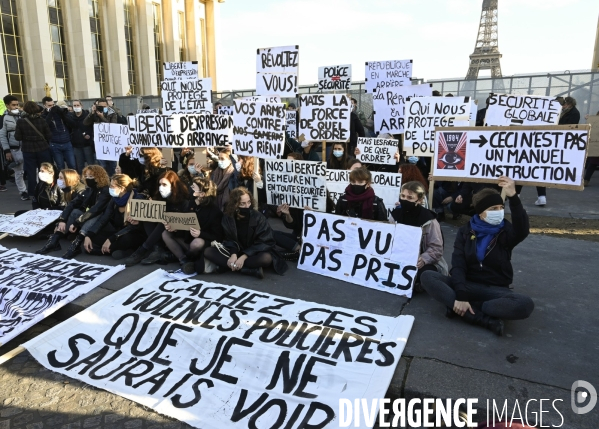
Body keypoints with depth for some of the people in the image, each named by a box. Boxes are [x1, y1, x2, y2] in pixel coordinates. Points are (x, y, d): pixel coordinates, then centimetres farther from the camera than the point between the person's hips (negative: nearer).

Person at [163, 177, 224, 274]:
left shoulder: (215, 211, -18)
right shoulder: (191, 205, 1)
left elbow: (218, 238, -18)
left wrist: (201, 234, -32)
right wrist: (173, 228, -12)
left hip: (207, 244, -7)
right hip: (189, 240, 7)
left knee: (197, 243, -39)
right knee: (166, 234, -3)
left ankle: (188, 258, -2)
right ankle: (185, 262, -18)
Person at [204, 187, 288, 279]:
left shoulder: (258, 217, -16)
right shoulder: (228, 217, -6)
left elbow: (263, 243, -16)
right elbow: (230, 240, -4)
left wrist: (243, 257, -24)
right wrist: (233, 254, -25)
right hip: (235, 251, 4)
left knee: (266, 258, -37)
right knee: (208, 252, -17)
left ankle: (228, 266, -26)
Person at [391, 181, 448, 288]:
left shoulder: (428, 220, -14)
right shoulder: (396, 214, 1)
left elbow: (436, 248, -14)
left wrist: (423, 259, -32)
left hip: (420, 262, -4)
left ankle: (414, 284, -3)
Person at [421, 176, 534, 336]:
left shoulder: (506, 231, 0)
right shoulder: (466, 231, 1)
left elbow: (522, 231, -26)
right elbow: (458, 265, -9)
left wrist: (513, 197, -42)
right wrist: (461, 296, -25)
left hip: (495, 289, 0)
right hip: (467, 284, 1)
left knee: (525, 304, -33)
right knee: (427, 277, -25)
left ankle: (459, 307, -26)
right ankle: (487, 319, -30)